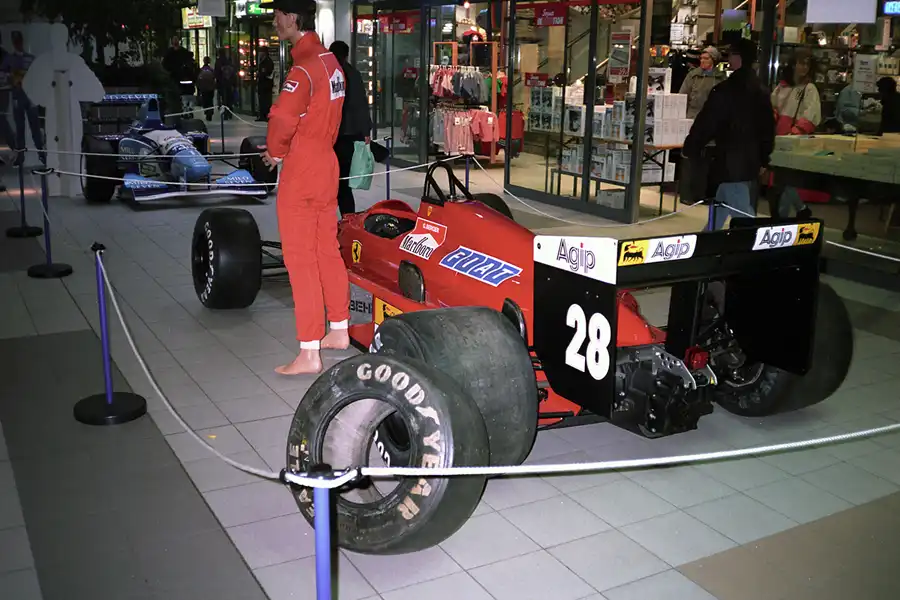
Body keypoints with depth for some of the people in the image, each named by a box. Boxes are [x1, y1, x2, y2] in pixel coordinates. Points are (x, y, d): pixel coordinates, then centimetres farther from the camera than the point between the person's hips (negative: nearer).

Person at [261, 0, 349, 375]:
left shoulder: (304, 67, -19)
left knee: (300, 258, -4)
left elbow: (283, 119, -27)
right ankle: (339, 330, 28)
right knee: (327, 249, 17)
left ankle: (309, 353, 0)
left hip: (301, 170, -9)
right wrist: (285, 148, 11)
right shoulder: (331, 62, 9)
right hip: (326, 164, 9)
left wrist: (275, 151, -7)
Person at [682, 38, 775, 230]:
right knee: (719, 210, 20)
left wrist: (691, 149, -1)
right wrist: (763, 159, 23)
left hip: (730, 162, -9)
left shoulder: (726, 90, -16)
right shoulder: (760, 90, 11)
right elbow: (768, 128, 16)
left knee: (743, 215, -6)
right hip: (750, 162, 9)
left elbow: (706, 123, -13)